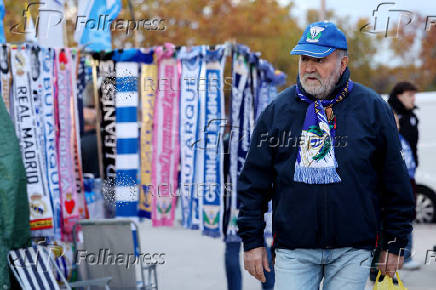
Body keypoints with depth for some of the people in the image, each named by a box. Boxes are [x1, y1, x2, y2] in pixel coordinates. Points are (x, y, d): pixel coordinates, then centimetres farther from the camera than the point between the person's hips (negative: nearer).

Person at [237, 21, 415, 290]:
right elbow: (254, 181, 8)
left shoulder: (373, 108, 2)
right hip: (293, 249, 1)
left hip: (352, 250, -1)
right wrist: (252, 240, 3)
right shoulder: (277, 110, 5)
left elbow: (396, 182, 4)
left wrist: (395, 244, 4)